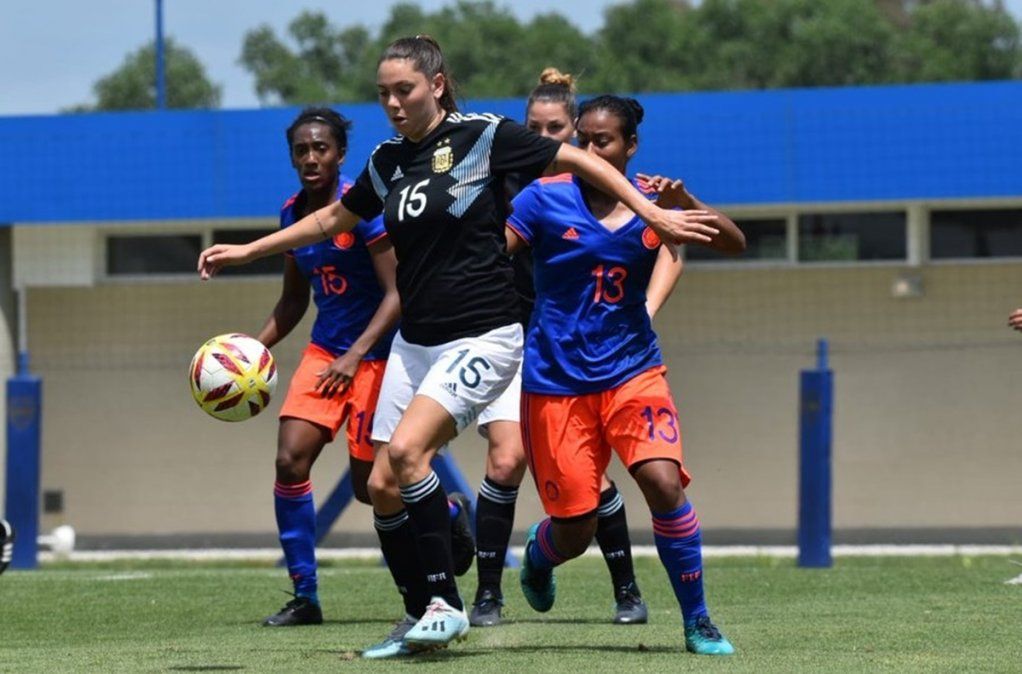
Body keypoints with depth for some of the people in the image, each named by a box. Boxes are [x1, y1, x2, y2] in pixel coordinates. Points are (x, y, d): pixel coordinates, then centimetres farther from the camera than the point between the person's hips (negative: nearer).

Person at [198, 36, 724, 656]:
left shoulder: (485, 136, -9)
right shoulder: (388, 160, 9)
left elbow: (580, 161, -5)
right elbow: (332, 220, 26)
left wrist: (654, 215, -11)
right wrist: (247, 251, 27)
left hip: (482, 337, -7)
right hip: (415, 341, 7)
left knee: (405, 450, -26)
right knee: (383, 486, 0)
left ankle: (446, 603, -15)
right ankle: (422, 618, 15)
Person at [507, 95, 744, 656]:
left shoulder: (653, 201, 2)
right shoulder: (546, 199, -5)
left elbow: (734, 244, -3)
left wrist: (682, 203, -19)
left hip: (632, 372, 1)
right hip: (555, 381, -1)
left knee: (664, 483, -22)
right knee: (574, 533, 1)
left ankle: (697, 622, -7)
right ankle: (538, 555, 41)